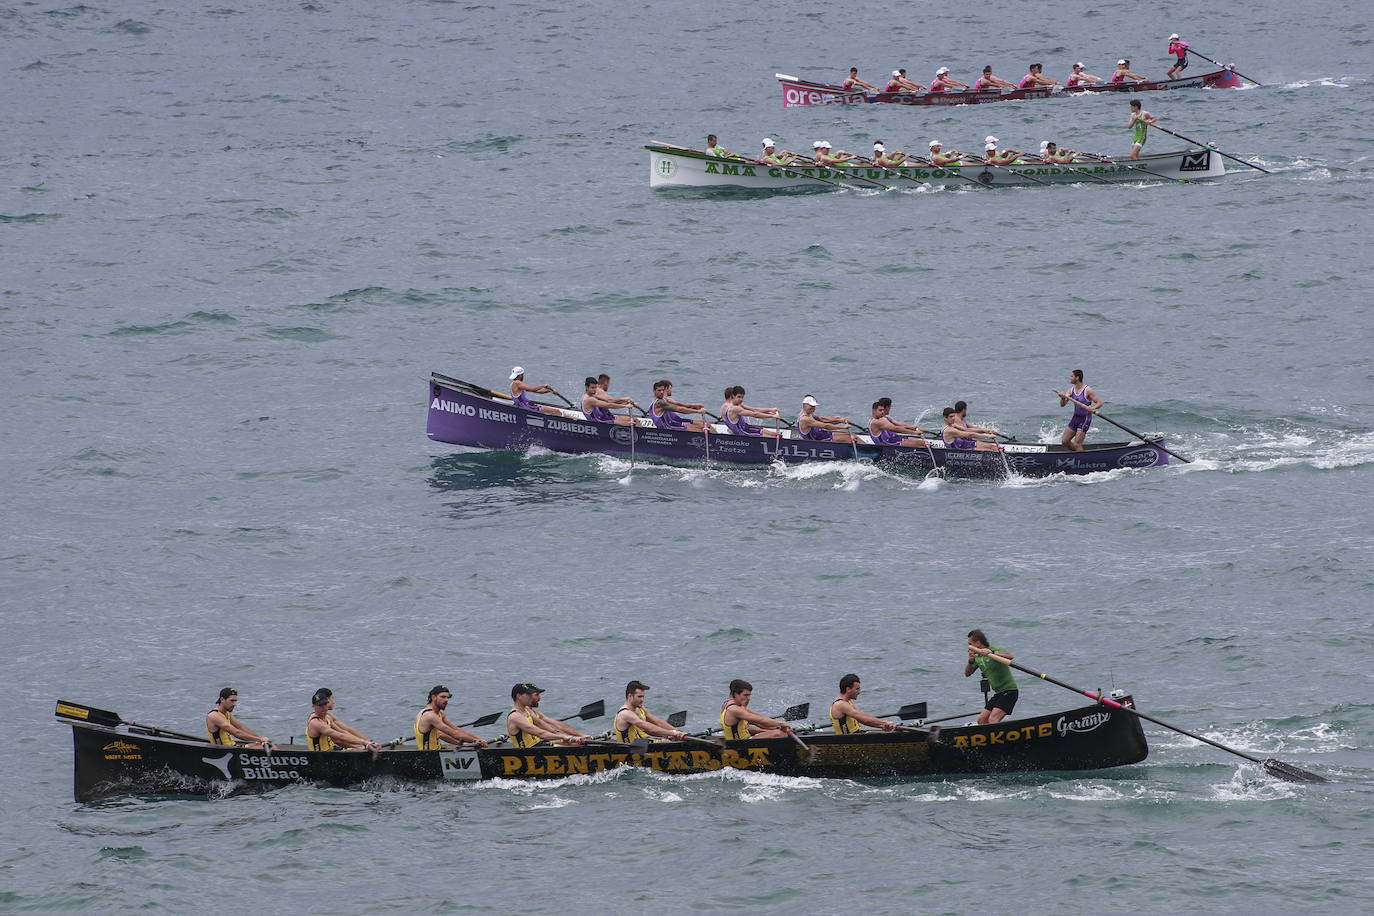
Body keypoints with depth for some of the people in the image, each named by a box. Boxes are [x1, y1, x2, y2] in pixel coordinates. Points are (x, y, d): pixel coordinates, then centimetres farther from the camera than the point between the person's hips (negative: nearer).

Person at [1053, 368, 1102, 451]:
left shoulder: (1088, 391, -15)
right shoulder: (1071, 390, 3)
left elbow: (1099, 403, -15)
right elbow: (1062, 404, -3)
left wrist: (1092, 408, -36)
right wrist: (1063, 398, -26)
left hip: (1085, 419, -7)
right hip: (1075, 418, 7)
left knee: (1076, 444, -13)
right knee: (1064, 442, 9)